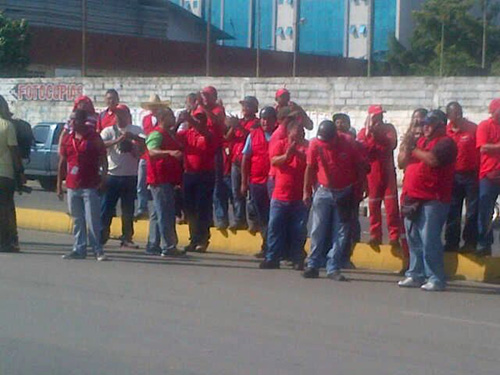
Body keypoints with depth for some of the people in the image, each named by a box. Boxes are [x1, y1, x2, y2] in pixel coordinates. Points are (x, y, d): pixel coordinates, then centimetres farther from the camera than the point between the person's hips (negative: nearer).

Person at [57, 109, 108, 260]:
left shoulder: (94, 138, -2)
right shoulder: (67, 139, 11)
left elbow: (103, 160, -2)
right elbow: (62, 163, 15)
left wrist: (103, 179, -13)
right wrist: (59, 184, 12)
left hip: (90, 186, -5)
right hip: (72, 187, 5)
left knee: (92, 220, -6)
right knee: (77, 221, 9)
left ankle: (98, 250, -1)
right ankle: (79, 249, 13)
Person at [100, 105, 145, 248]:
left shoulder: (136, 131, 6)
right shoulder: (109, 131, 3)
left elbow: (145, 143, -11)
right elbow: (101, 144, -15)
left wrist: (135, 137, -30)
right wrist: (117, 140, -29)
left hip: (130, 176, 1)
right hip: (112, 175, -1)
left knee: (128, 209, 7)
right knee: (106, 207, 1)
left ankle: (127, 238, 13)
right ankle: (102, 235, 10)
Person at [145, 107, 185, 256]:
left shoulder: (170, 134, 19)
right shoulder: (157, 134, -11)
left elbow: (177, 152, 31)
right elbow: (152, 151, -29)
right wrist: (170, 153, -45)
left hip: (168, 180, 10)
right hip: (160, 180, -10)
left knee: (158, 213, 13)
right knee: (165, 214, -11)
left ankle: (153, 246, 18)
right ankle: (168, 247, -12)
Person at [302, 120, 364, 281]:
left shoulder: (348, 142, -11)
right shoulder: (315, 144, -8)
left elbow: (360, 166, -2)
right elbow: (310, 168, 1)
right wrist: (306, 191, 2)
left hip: (345, 193, -1)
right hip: (323, 192, 1)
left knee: (341, 233, -1)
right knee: (318, 231, 1)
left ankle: (333, 268, 4)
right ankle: (313, 266, 8)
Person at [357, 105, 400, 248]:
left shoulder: (389, 128, 4)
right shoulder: (364, 132, 3)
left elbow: (392, 144, -14)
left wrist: (378, 133, -19)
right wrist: (368, 134, -16)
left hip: (388, 171, 0)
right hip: (372, 172, 0)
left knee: (391, 204, -6)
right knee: (373, 204, 3)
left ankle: (394, 236, -5)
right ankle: (375, 235, 11)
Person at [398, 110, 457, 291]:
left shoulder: (445, 142, -5)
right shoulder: (421, 141, 20)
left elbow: (433, 160, -23)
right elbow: (403, 163, 23)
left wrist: (414, 150, -11)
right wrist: (407, 145, 8)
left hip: (432, 200, -8)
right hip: (413, 198, 9)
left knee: (429, 241, -11)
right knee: (414, 241, 11)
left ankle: (436, 279, -6)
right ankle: (415, 275, 19)